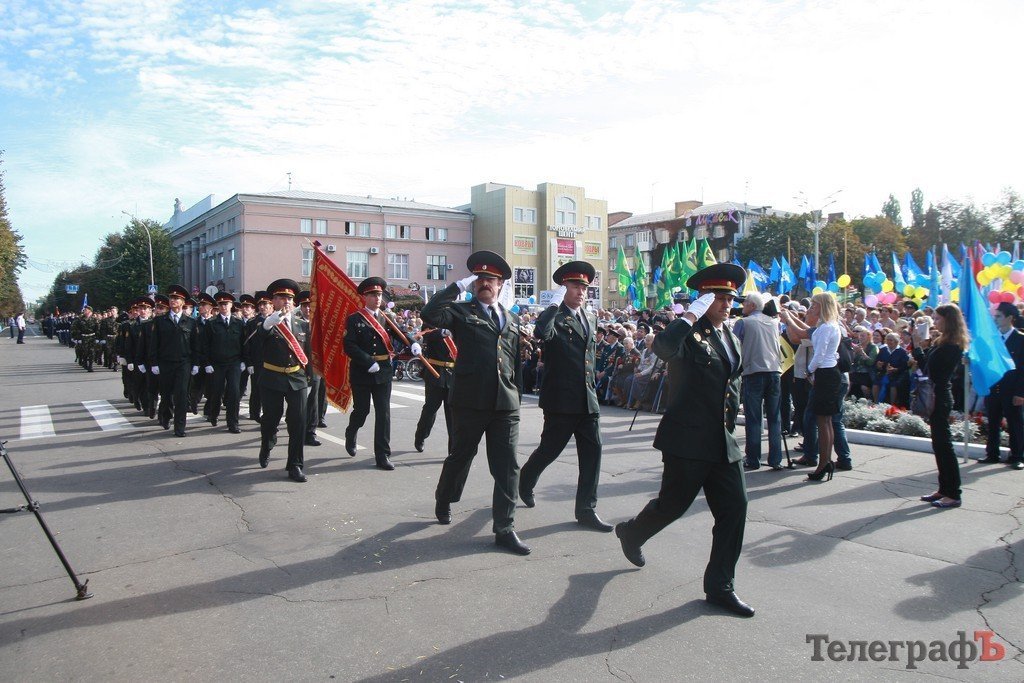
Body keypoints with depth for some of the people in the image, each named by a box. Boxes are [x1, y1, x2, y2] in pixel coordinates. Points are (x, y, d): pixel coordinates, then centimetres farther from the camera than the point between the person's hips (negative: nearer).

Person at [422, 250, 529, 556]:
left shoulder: (512, 319, 16)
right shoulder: (461, 311, 2)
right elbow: (430, 314, -17)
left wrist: (518, 397, 16)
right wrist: (460, 285, -12)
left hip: (506, 404, 3)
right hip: (469, 402, -3)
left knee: (508, 467, 0)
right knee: (460, 456, 14)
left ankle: (505, 529, 8)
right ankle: (444, 501, 41)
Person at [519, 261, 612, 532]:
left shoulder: (590, 319, 15)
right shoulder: (554, 315, -7)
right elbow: (542, 333, -30)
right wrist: (555, 303, -24)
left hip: (588, 400, 6)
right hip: (561, 400, -6)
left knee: (592, 452, 2)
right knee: (549, 450, 6)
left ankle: (586, 509, 9)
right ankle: (525, 481, 34)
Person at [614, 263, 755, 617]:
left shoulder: (729, 335, 14)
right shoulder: (688, 333, -12)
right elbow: (663, 347, -36)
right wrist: (692, 313, -29)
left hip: (724, 442, 7)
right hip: (689, 440, -7)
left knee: (734, 508, 3)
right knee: (673, 505, 4)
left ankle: (720, 586, 14)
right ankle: (631, 532, 36)